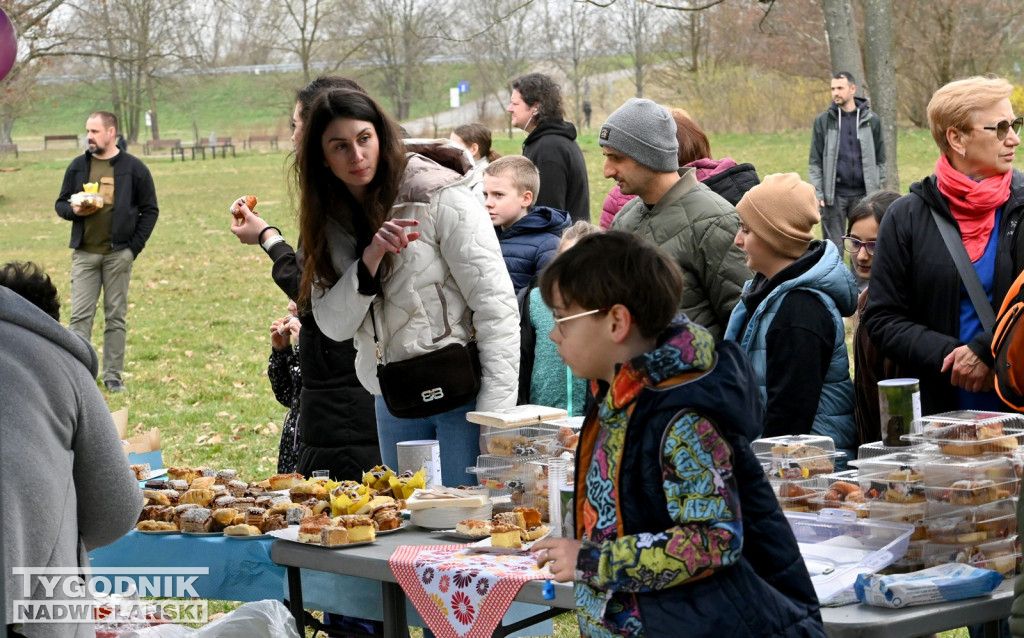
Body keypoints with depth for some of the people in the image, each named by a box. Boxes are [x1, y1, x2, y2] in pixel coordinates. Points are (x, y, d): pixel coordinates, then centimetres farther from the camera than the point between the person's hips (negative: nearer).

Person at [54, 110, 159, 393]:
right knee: (80, 316, -3)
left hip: (118, 255, -2)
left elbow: (150, 210, 3)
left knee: (116, 317, 5)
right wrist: (73, 210, -9)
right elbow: (60, 203, 14)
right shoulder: (78, 166, 8)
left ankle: (113, 376, 12)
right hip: (84, 254, 2)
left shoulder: (133, 168, 0)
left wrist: (135, 246, -5)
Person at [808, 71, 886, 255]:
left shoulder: (871, 120, 4)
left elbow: (880, 159, 9)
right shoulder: (823, 120, 3)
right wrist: (818, 193, -4)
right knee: (833, 246, 3)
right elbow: (815, 162, 4)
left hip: (862, 193, 0)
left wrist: (878, 191, 4)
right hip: (834, 194, 0)